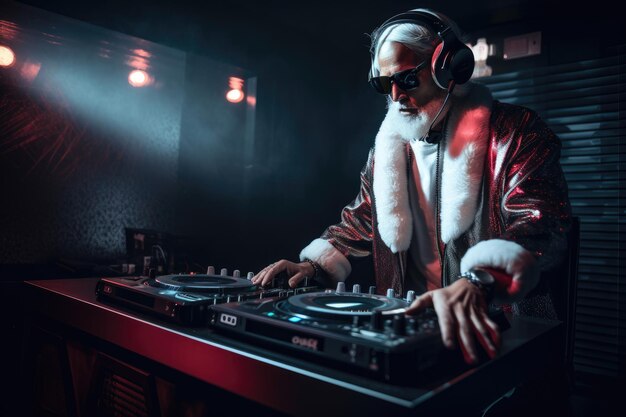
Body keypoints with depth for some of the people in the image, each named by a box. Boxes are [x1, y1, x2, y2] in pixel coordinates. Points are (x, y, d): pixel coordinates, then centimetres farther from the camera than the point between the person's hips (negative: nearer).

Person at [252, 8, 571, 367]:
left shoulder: (514, 132, -5)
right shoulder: (388, 146, 12)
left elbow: (540, 220, -19)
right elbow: (361, 222, 20)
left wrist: (476, 283, -37)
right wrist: (314, 263, 3)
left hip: (497, 331, -4)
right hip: (411, 322, 5)